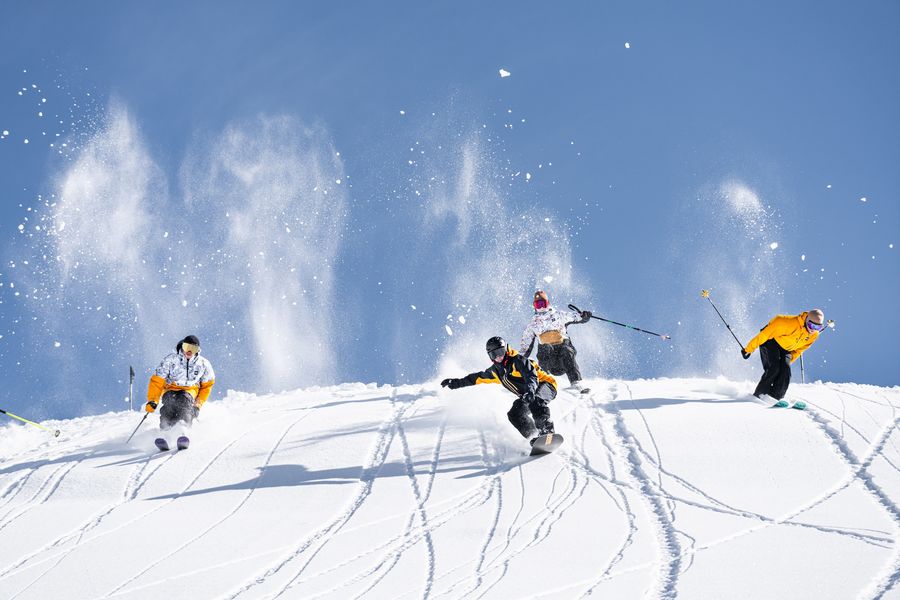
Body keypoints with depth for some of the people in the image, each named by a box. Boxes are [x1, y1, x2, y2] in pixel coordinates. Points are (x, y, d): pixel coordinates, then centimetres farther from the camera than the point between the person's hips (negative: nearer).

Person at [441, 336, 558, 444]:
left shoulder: (518, 360, -18)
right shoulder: (495, 371, 6)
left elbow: (532, 377, -31)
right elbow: (478, 377, 23)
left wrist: (530, 391, -52)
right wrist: (456, 383, 23)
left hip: (545, 384, -8)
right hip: (526, 396, 8)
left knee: (535, 400, -40)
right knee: (515, 415, -12)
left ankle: (547, 430, -47)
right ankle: (536, 436, -17)